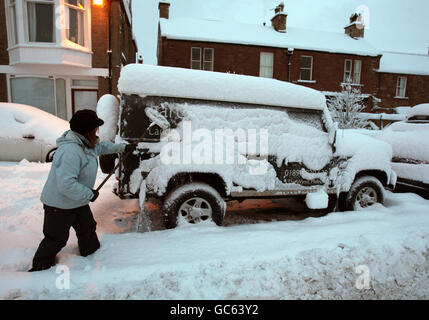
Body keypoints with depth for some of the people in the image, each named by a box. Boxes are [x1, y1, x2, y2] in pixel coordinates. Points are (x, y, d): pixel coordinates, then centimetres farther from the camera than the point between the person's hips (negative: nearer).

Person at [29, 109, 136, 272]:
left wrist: (123, 147, 22)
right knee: (56, 239, 8)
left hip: (78, 201, 10)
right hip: (60, 205, -9)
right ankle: (40, 268, 31)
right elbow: (66, 184, -38)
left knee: (88, 229, 22)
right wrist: (89, 194, -27)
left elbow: (102, 147, 23)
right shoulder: (71, 152, -33)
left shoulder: (87, 143, -1)